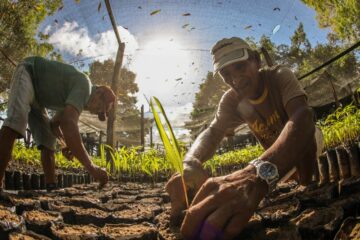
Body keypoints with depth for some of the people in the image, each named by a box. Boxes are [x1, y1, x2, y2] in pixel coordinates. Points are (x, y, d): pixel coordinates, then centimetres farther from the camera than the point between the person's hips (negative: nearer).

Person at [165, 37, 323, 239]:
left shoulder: (280, 76, -32)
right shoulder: (231, 100, -17)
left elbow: (303, 115, -52)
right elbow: (213, 132, -33)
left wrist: (261, 171, -72)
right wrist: (190, 163, -59)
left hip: (307, 142, -6)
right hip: (278, 154, 6)